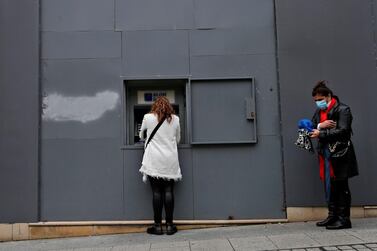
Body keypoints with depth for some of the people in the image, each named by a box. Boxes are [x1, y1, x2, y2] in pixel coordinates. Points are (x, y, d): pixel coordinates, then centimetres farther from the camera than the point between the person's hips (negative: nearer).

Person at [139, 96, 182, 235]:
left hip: (154, 161, -2)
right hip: (170, 161, 2)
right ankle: (169, 225, 6)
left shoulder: (148, 118, 1)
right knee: (169, 191, 3)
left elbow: (141, 135, 18)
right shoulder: (175, 119, 5)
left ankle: (158, 225, 5)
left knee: (157, 192, 1)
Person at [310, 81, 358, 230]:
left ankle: (344, 219, 6)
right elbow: (312, 130, 9)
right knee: (329, 186, 11)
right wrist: (320, 126, -12)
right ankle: (333, 216, 21)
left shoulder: (342, 110, -6)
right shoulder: (318, 112, 16)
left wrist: (321, 134, -18)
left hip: (339, 155, -7)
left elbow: (342, 130, -18)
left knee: (341, 187, -1)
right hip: (325, 155, 7)